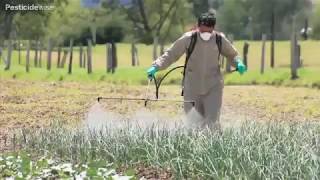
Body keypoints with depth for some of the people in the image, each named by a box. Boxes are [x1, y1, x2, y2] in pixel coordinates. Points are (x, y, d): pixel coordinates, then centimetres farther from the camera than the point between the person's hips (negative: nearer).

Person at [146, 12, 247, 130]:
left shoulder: (220, 40, -3)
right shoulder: (189, 39, -8)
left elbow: (232, 54, 15)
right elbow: (171, 55, -3)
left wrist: (238, 63, -6)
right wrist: (156, 66, -15)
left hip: (213, 87, 0)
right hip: (192, 88, 0)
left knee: (213, 120, -11)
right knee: (194, 121, 7)